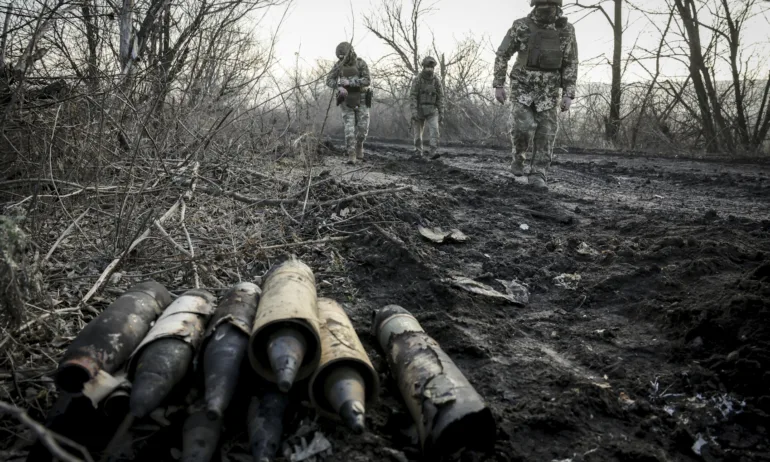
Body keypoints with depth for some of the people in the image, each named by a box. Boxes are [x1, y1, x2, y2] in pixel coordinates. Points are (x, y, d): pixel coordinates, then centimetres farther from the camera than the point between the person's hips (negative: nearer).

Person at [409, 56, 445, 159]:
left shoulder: (437, 80, -1)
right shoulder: (417, 80, -8)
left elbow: (440, 97, 3)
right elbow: (412, 96, -13)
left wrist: (441, 113, -2)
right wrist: (413, 111, -25)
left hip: (432, 110, 1)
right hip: (419, 110, -1)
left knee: (434, 130, -19)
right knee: (418, 132, 6)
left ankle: (433, 153, -24)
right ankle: (418, 153, 24)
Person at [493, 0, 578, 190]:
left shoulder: (566, 30, -4)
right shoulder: (521, 26, -8)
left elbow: (571, 65, 0)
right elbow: (502, 55, 0)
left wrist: (568, 95, -8)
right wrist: (498, 85, -5)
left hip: (547, 90, 1)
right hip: (522, 87, -1)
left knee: (545, 133, -6)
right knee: (522, 126, -17)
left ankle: (537, 176, 1)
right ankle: (519, 157, 12)